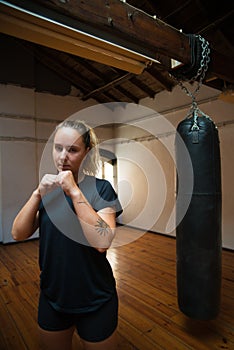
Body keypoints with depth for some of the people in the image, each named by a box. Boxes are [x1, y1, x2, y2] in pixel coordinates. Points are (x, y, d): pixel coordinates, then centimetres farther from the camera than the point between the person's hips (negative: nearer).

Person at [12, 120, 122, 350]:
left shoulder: (101, 188, -15)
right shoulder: (49, 188, -1)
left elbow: (102, 242, -28)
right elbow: (18, 234, -7)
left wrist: (75, 192, -30)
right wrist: (38, 194, -19)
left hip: (95, 302, -4)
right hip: (52, 297, 5)